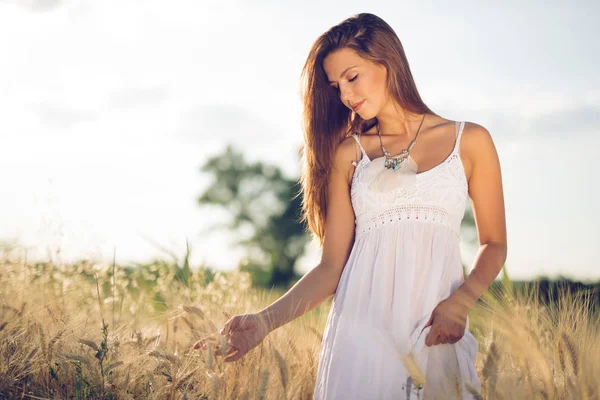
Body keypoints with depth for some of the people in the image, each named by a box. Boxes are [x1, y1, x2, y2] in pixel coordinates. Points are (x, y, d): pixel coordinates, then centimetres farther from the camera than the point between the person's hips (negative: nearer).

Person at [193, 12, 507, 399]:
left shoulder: (469, 141, 6)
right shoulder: (348, 154, 8)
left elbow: (494, 243, 9)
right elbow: (331, 266, 4)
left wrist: (461, 301, -10)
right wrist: (266, 320, -10)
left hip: (436, 334, 0)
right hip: (360, 331, 0)